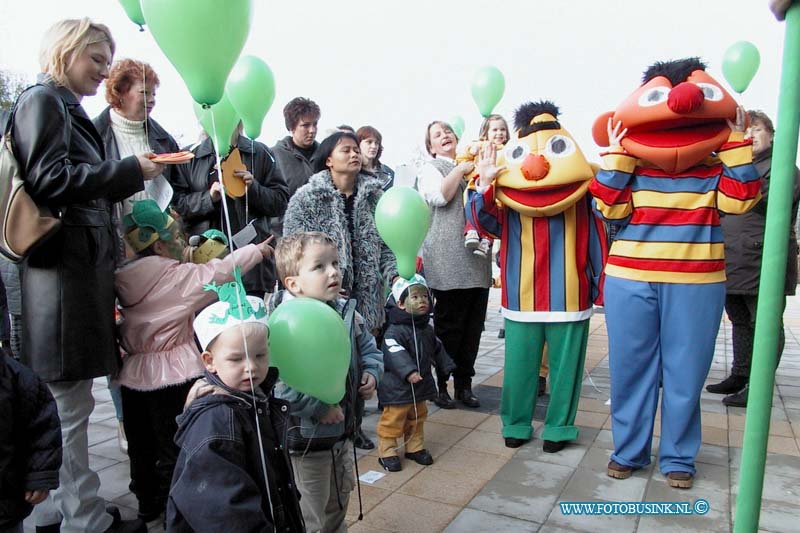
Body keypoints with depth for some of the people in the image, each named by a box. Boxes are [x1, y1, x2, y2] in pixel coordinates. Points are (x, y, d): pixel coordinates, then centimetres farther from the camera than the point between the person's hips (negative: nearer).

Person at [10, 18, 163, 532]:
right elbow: (49, 181, -16)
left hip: (84, 263, 9)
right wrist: (128, 169, -12)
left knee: (67, 399, 14)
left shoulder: (70, 108, 22)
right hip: (62, 265, -9)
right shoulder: (42, 100, -5)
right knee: (70, 400, -1)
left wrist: (134, 175, 14)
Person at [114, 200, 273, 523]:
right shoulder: (177, 276, -14)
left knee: (141, 446, 18)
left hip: (134, 375, 6)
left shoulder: (126, 280, 4)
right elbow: (220, 271, -5)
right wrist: (258, 250, 8)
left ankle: (147, 504, 34)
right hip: (174, 375, -6)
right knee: (175, 447, 7)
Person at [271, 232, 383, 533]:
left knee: (339, 500, 29)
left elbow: (368, 347, 13)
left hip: (342, 429, 8)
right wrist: (320, 407, -28)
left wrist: (371, 373, -5)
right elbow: (280, 381, -34)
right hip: (306, 437, -7)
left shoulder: (346, 312, -2)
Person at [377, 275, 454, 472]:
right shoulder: (395, 331, -22)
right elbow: (395, 353, -34)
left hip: (421, 386, 8)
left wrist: (447, 365, 22)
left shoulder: (427, 329, 6)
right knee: (393, 421, 3)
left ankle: (415, 448, 36)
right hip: (397, 387, -8)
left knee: (417, 419, 20)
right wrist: (409, 371, -45)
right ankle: (387, 452, 18)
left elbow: (437, 349, 20)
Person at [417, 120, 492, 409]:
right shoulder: (430, 168, 6)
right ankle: (438, 384, 11)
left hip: (477, 259, 6)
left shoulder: (472, 168, 23)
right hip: (448, 262, -5)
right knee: (448, 325, -2)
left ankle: (464, 384, 18)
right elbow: (439, 196, -13)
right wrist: (461, 169, -4)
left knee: (473, 325, 7)